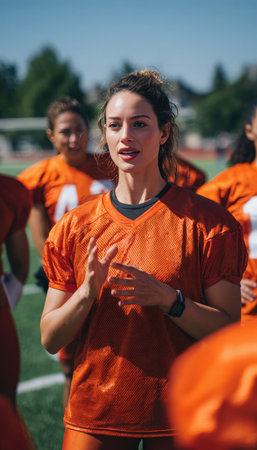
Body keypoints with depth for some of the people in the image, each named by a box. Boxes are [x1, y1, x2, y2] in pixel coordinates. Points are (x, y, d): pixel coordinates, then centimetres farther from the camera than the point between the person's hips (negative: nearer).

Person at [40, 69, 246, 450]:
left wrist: (169, 298, -22)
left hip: (177, 416, -2)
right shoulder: (75, 227, 3)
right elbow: (50, 340, 1)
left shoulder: (209, 222, -5)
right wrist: (88, 291, -17)